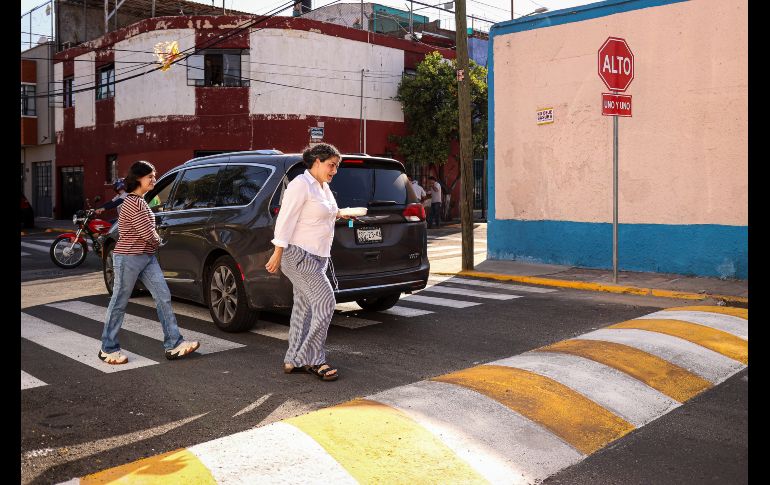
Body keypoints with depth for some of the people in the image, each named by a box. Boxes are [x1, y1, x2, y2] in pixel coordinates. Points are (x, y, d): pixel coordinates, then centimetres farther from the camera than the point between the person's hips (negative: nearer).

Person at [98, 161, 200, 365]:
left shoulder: (140, 201, 13)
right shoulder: (133, 203, -18)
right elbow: (148, 234, -20)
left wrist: (154, 239, 2)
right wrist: (158, 241, 0)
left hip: (147, 257, 9)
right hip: (129, 258, -9)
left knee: (164, 297, 2)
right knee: (119, 304, 4)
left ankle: (174, 344, 3)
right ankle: (108, 349, 18)